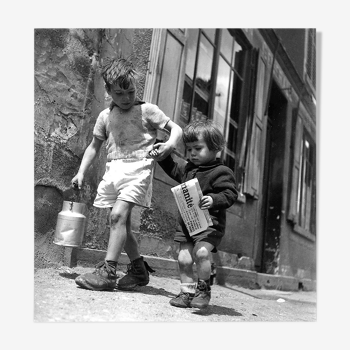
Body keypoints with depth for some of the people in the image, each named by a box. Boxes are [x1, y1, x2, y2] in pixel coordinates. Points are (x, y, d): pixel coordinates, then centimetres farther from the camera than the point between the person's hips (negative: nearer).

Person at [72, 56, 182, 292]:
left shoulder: (147, 110, 2)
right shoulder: (106, 116, 15)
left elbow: (176, 128, 3)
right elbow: (94, 146, 21)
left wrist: (171, 143, -19)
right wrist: (81, 172, 13)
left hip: (137, 168, -6)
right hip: (113, 170, 6)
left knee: (118, 215, -20)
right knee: (123, 222, 7)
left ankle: (107, 271, -14)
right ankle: (139, 270, 21)